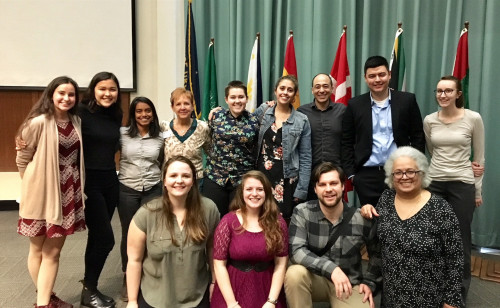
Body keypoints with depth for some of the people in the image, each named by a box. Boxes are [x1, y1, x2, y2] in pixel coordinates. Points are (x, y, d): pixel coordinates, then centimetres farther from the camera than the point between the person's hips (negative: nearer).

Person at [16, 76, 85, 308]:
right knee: (38, 249, 14)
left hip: (67, 193, 5)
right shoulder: (38, 122, -14)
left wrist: (75, 186, 11)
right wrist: (35, 184, 0)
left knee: (53, 251, 10)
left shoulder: (76, 122, 4)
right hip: (42, 193, -5)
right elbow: (22, 159, -6)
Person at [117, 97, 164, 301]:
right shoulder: (122, 133, -3)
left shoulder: (160, 137, 4)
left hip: (153, 190, 1)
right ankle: (127, 278, 26)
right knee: (128, 234, 8)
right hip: (127, 190, -1)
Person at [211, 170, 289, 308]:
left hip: (266, 290, 1)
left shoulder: (277, 222, 1)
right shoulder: (228, 221, -4)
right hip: (233, 289, -1)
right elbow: (219, 264, -5)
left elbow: (281, 263, -1)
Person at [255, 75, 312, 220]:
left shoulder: (302, 121, -1)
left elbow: (305, 159, 0)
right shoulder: (262, 111, 4)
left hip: (286, 180, -2)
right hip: (261, 175, 2)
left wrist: (301, 190, -4)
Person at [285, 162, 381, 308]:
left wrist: (369, 282, -2)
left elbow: (377, 253, 6)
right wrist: (331, 269, -35)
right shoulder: (302, 212, -15)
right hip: (315, 279, -1)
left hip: (348, 284, 1)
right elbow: (296, 251, -26)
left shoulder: (361, 218, -11)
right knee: (295, 273, -33)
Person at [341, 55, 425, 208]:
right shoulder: (355, 105, 2)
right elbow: (347, 142, 4)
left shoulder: (407, 100, 2)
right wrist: (350, 174, -1)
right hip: (366, 176, 0)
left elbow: (418, 137, 5)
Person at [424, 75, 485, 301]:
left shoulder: (473, 119, -7)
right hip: (434, 183, 2)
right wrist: (440, 168, 14)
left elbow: (479, 157, 0)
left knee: (461, 240, 7)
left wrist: (477, 190, 2)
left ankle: (460, 291, 27)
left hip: (462, 185, -2)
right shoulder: (429, 121, 0)